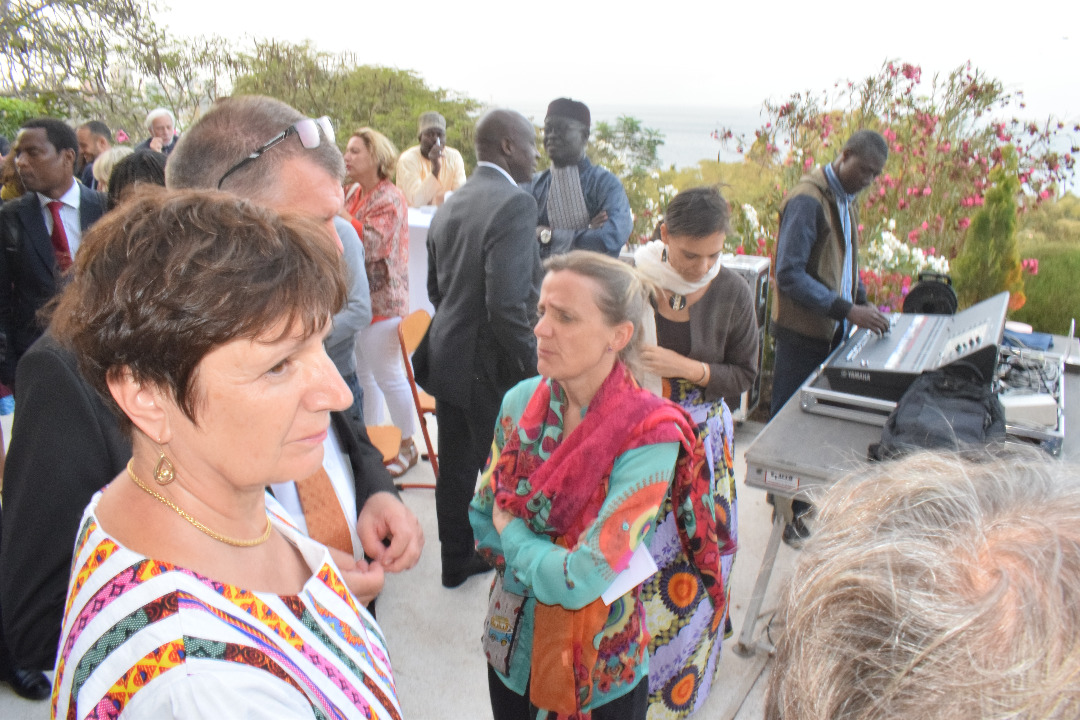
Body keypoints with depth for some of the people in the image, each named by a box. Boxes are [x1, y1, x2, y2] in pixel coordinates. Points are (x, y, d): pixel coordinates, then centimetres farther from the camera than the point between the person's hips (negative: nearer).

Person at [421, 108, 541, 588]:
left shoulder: (449, 206, 8)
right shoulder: (515, 204, -20)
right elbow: (507, 307, -27)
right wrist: (533, 370, -16)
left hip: (447, 359, 8)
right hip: (491, 369, -8)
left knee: (456, 468, 20)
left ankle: (457, 561, 37)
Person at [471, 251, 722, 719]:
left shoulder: (650, 437, -25)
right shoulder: (521, 401, -9)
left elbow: (581, 582, -27)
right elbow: (480, 523, -1)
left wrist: (511, 530, -12)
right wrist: (547, 562, -16)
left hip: (599, 672, -4)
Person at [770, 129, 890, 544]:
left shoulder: (846, 199, 12)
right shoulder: (808, 200, -18)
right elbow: (789, 275, -24)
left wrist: (862, 302, 6)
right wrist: (847, 310, -28)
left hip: (833, 331, 9)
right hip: (802, 333, -9)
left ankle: (801, 496, 27)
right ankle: (786, 510, 15)